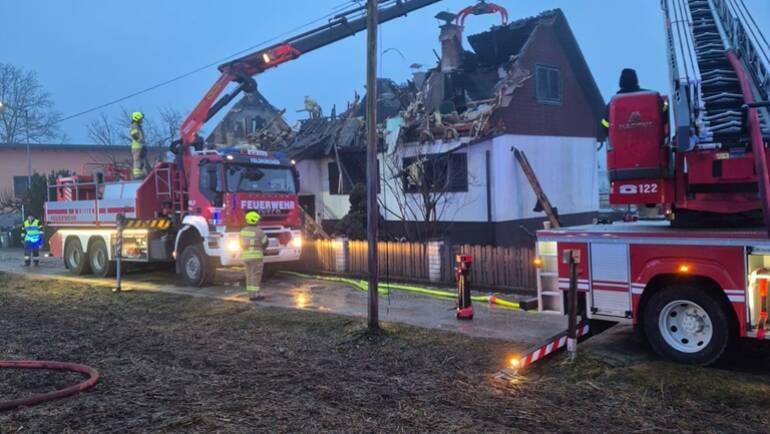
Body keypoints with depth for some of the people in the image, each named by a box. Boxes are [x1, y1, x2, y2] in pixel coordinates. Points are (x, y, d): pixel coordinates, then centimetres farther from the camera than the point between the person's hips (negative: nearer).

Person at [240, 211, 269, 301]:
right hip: (256, 256, -7)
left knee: (249, 275, 13)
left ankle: (251, 293, 16)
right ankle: (254, 295, -5)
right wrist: (262, 248, 20)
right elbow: (265, 242, -1)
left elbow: (242, 244, 14)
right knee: (256, 275, -4)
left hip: (246, 256, 7)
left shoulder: (243, 231, 7)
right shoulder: (258, 231, -11)